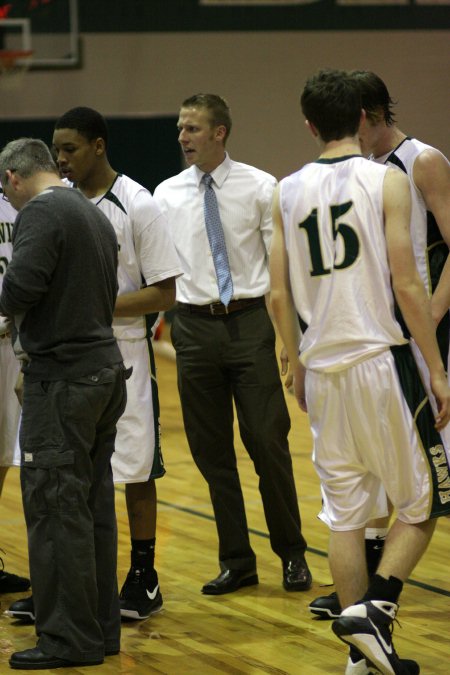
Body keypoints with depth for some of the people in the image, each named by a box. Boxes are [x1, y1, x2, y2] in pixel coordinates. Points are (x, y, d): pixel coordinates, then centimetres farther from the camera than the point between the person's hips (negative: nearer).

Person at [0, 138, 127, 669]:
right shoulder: (94, 214, 16)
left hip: (62, 377, -9)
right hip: (105, 366, 9)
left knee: (55, 507, -5)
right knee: (94, 503, 13)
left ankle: (69, 639, -4)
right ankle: (101, 628, 19)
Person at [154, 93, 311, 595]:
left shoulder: (259, 187, -2)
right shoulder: (167, 195, 5)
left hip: (251, 323, -3)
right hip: (195, 326, 3)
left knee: (268, 442, -1)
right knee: (211, 451, 7)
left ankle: (292, 555, 13)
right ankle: (236, 560, 18)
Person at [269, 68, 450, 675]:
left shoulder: (287, 192, 6)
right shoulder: (386, 181, -6)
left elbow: (279, 295, 7)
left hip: (323, 370, 4)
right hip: (382, 359, -4)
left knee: (344, 513, 10)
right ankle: (374, 607, -9)